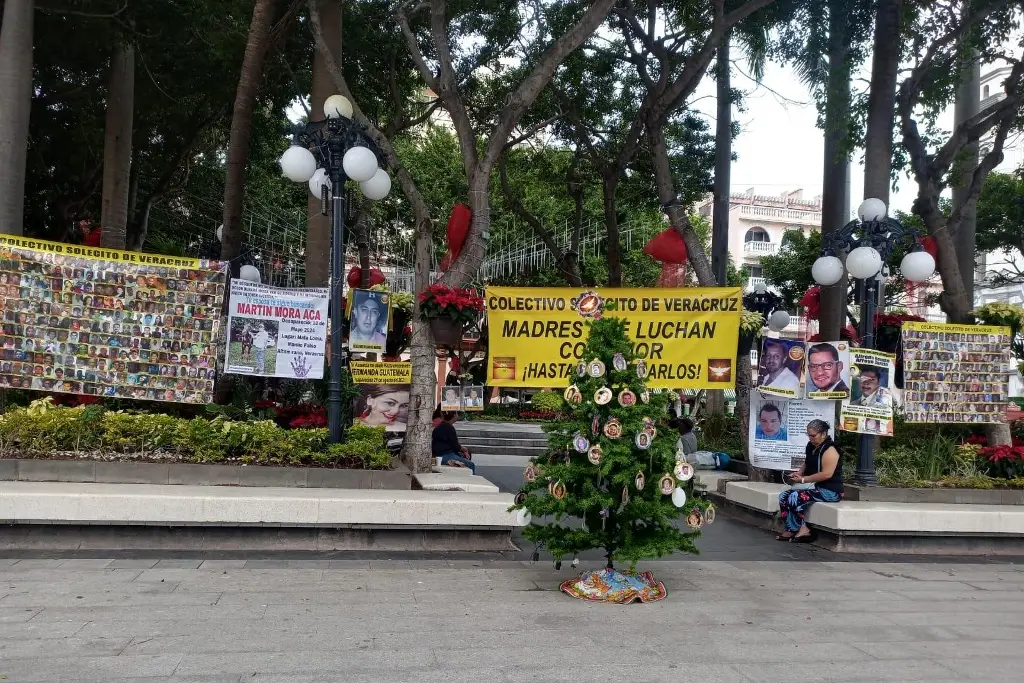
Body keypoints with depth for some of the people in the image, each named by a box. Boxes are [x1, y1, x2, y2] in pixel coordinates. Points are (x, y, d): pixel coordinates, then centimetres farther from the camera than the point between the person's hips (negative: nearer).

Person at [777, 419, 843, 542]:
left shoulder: (829, 450, -16)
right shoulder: (811, 446, 11)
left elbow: (826, 474, -25)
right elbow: (807, 464, 26)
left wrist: (803, 479, -21)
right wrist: (798, 473, 4)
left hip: (830, 491, -10)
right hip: (817, 487, 10)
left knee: (795, 497, -24)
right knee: (783, 496, -3)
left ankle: (802, 530, -10)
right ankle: (791, 530, -6)